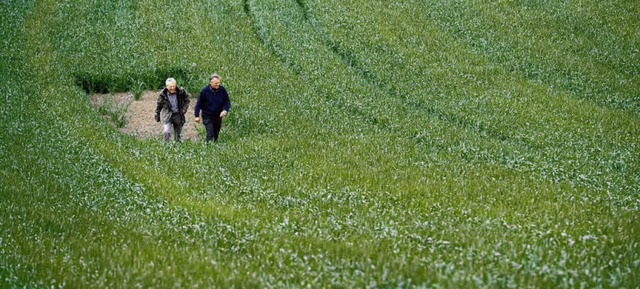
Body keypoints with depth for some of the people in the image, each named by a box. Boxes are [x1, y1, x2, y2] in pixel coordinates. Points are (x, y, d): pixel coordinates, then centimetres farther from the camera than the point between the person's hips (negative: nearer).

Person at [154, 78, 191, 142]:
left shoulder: (181, 91, -9)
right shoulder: (163, 94, -10)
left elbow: (187, 100, 8)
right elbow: (159, 105, 4)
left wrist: (184, 109, -5)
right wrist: (157, 116, 10)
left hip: (178, 115, 2)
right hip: (167, 115, -2)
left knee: (178, 134, 9)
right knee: (167, 132, -20)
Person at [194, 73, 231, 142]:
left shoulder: (222, 90, -6)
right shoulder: (204, 90, -12)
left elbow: (227, 102, 3)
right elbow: (199, 103, -2)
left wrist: (225, 110, -16)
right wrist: (197, 116, -3)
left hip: (218, 116, 3)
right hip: (207, 116, -3)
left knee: (216, 135, 12)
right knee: (210, 134, -14)